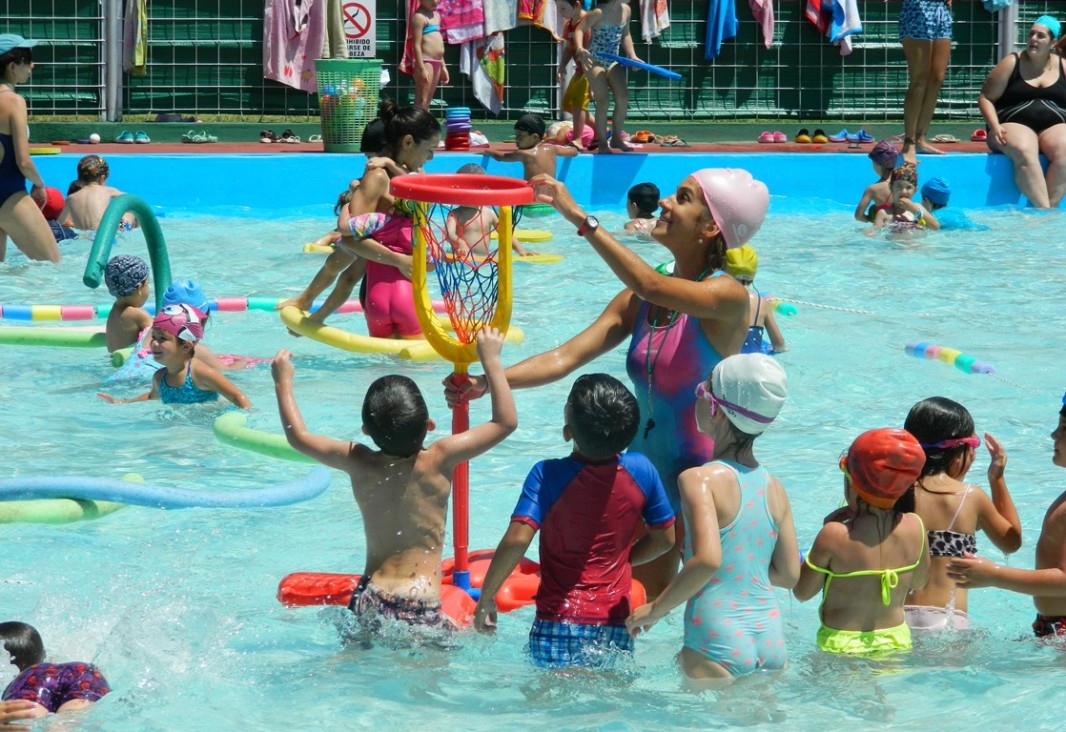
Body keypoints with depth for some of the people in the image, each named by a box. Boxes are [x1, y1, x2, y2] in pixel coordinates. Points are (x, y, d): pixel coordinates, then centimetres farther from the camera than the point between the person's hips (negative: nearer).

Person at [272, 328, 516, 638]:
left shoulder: (359, 464, 0)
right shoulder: (439, 461, -8)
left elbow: (298, 437, 17)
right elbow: (506, 422, -1)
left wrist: (283, 381, 28)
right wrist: (491, 359, 7)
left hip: (368, 599, 4)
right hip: (421, 607, -4)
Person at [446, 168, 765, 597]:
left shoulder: (728, 296, -15)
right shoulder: (637, 302, 6)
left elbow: (652, 287, -33)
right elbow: (567, 357, -1)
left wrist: (580, 218, -35)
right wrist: (485, 382, -14)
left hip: (701, 469, -7)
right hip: (643, 464, 7)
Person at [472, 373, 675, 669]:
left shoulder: (548, 475, -9)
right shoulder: (641, 471, 1)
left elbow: (517, 539, -17)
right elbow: (664, 538, 13)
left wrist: (486, 599, -6)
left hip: (559, 625, -3)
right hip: (616, 629, 3)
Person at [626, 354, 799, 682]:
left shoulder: (700, 480, -10)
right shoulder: (774, 488, 7)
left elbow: (708, 558, -23)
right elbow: (789, 574, 11)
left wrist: (654, 610, -11)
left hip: (718, 647, -6)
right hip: (771, 642, 6)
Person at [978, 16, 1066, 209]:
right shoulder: (1012, 63, 6)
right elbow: (986, 98, 5)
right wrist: (995, 126, -12)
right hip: (1015, 126, -2)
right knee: (1024, 151, -38)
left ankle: (1050, 210, -37)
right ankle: (1044, 212, -42)